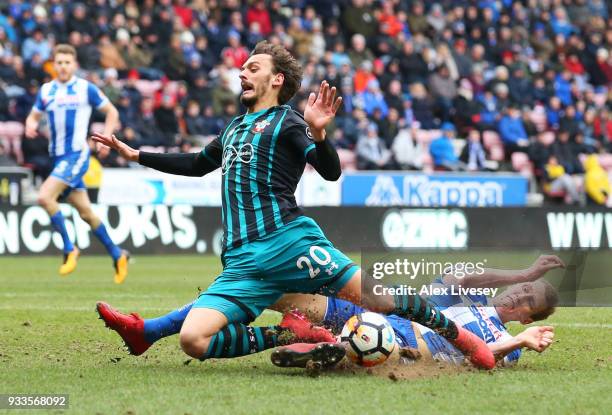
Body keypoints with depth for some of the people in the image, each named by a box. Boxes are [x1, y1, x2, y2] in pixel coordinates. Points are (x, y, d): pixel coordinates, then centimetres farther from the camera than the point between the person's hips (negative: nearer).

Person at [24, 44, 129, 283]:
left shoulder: (86, 89, -4)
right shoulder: (46, 91, 10)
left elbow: (112, 112, 4)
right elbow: (34, 116, 18)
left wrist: (105, 139, -8)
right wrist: (30, 125, -5)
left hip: (76, 154, -6)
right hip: (58, 156, 6)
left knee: (45, 197, -22)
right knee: (85, 212, 9)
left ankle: (69, 249, -10)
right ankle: (117, 255, 22)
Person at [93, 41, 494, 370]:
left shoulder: (285, 121, 7)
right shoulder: (235, 127, 28)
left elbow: (330, 171, -7)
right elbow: (197, 165, 46)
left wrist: (317, 133, -27)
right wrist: (134, 154, 44)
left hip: (287, 239, -5)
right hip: (242, 262, 5)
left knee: (376, 299, -12)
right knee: (193, 340, -19)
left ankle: (457, 335, 12)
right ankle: (293, 334, -8)